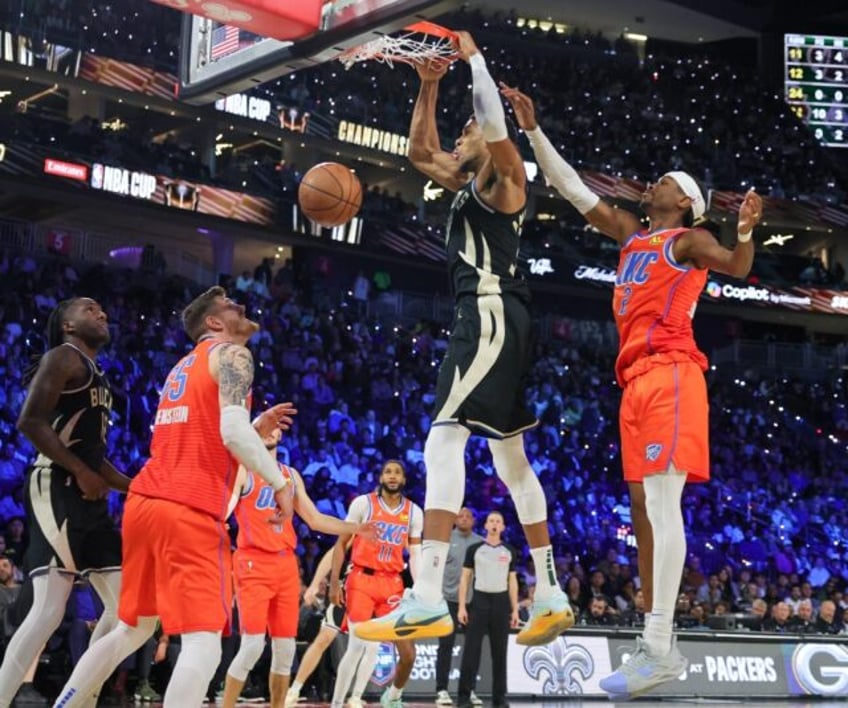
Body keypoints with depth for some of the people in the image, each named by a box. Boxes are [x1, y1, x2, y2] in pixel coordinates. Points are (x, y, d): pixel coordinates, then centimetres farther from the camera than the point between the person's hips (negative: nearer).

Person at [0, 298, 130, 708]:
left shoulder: (98, 377, 25)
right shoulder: (63, 358, -3)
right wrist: (81, 472, -19)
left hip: (89, 498, 10)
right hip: (57, 490, -10)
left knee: (124, 604, 5)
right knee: (49, 609, -18)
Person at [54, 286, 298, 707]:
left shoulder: (183, 368, 28)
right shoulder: (232, 355, 1)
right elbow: (231, 435, -14)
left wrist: (258, 428, 28)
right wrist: (279, 484, -4)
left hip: (144, 501, 9)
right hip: (189, 511, -9)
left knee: (134, 629, 23)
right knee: (203, 643, -11)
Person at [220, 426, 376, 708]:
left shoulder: (291, 475, 18)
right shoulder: (241, 469, -1)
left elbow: (315, 520, 20)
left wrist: (356, 529, 12)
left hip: (286, 564, 6)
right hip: (253, 563, -6)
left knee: (285, 649, 5)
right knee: (253, 646, -15)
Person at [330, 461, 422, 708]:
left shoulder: (414, 512, 9)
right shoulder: (363, 503, -1)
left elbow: (416, 554, 9)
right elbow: (341, 543, 2)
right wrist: (334, 582, -5)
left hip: (392, 584, 4)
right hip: (362, 580, -4)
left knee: (408, 652, 0)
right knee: (358, 646, -13)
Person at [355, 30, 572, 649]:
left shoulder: (502, 175, -1)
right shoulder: (469, 186, 24)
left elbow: (495, 122, -20)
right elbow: (421, 151, 31)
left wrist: (474, 57, -11)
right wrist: (429, 85, 20)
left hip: (492, 316, -11)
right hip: (490, 320, 11)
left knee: (444, 442, -20)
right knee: (511, 459, 12)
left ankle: (428, 601, -29)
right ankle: (551, 597, 16)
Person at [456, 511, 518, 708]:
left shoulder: (509, 552, 10)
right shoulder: (474, 549, 3)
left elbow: (512, 581, 11)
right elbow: (465, 578, 3)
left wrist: (515, 610, 5)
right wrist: (462, 606, -6)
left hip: (501, 602, 2)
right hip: (480, 600, -2)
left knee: (499, 652, 5)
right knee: (471, 650, -5)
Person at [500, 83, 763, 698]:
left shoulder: (689, 240, 5)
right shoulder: (631, 234, 25)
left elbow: (735, 266, -12)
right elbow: (571, 188, 27)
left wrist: (746, 232, -32)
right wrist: (533, 129, 24)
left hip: (669, 374, -9)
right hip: (636, 380, 9)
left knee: (662, 505, -18)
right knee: (643, 510, 5)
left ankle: (659, 647, -25)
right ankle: (656, 648, 6)